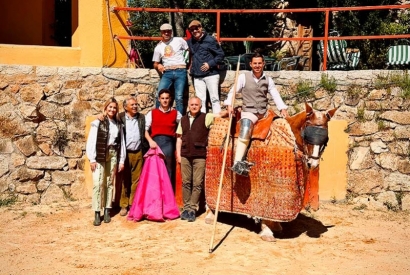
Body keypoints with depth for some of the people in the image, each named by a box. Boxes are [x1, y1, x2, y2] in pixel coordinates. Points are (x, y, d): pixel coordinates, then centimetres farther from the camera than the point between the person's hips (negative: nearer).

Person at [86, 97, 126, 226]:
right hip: (100, 155, -4)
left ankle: (107, 211, 12)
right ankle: (97, 213, -6)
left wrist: (121, 160, 7)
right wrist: (92, 159, -10)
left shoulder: (118, 124, 12)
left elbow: (121, 143, 11)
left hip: (113, 155, 4)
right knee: (98, 183, -9)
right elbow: (91, 141, -4)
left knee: (109, 183, 6)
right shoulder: (98, 122, -1)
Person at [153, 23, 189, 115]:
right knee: (159, 95, -12)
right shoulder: (158, 47, 13)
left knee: (179, 97, -8)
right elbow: (155, 63, 19)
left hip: (180, 72, -2)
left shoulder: (179, 40, 6)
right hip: (167, 73, 2)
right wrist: (158, 66, -4)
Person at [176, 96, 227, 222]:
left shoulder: (205, 117, 3)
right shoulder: (183, 119, 12)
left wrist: (227, 112, -32)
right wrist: (178, 154, 7)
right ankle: (186, 207, 15)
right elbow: (179, 138, 13)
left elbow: (219, 115, -9)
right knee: (186, 183, 7)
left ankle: (192, 209, 4)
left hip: (199, 156, -3)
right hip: (185, 155, 3)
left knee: (197, 184, -1)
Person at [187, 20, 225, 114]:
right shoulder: (190, 42, 11)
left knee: (214, 98, -4)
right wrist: (191, 67, 12)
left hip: (211, 74, -5)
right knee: (200, 100, 6)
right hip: (197, 76, 5)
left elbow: (221, 54, -4)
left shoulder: (210, 40, -5)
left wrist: (210, 64, -13)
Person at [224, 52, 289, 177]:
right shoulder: (243, 77, 4)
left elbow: (275, 95, 6)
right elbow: (233, 91, 3)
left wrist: (283, 108, -8)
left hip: (264, 112, 5)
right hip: (249, 111, -5)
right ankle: (237, 163, -32)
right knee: (245, 133, -24)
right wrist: (229, 104, -12)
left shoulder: (268, 80, 13)